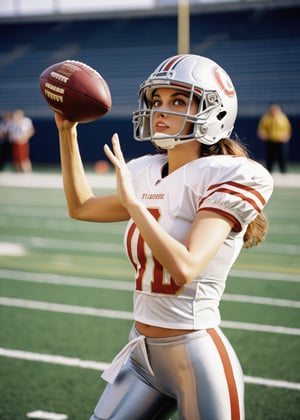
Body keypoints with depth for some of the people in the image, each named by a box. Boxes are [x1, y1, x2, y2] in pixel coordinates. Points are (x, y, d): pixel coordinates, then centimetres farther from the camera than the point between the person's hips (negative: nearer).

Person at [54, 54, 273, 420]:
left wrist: (132, 201, -20)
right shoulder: (148, 175, 7)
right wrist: (67, 131, 18)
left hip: (197, 358, -7)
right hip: (142, 353, 7)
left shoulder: (228, 178, -13)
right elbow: (81, 206, 23)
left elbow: (185, 267, -25)